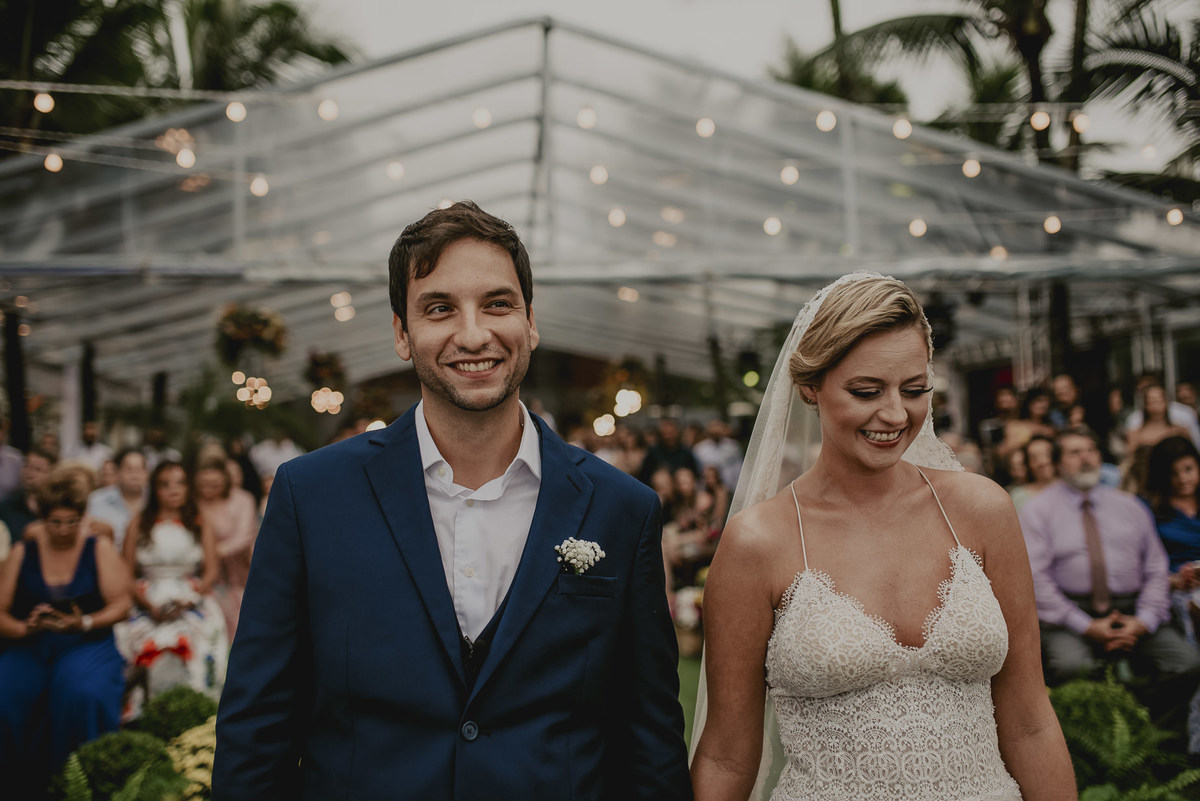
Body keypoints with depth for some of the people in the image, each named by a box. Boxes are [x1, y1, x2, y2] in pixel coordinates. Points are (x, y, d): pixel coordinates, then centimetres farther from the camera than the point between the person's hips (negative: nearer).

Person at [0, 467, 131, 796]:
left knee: (84, 694, -34)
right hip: (27, 647, 2)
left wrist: (84, 623, -18)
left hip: (85, 644, -2)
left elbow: (120, 604, -1)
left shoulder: (99, 549, 7)